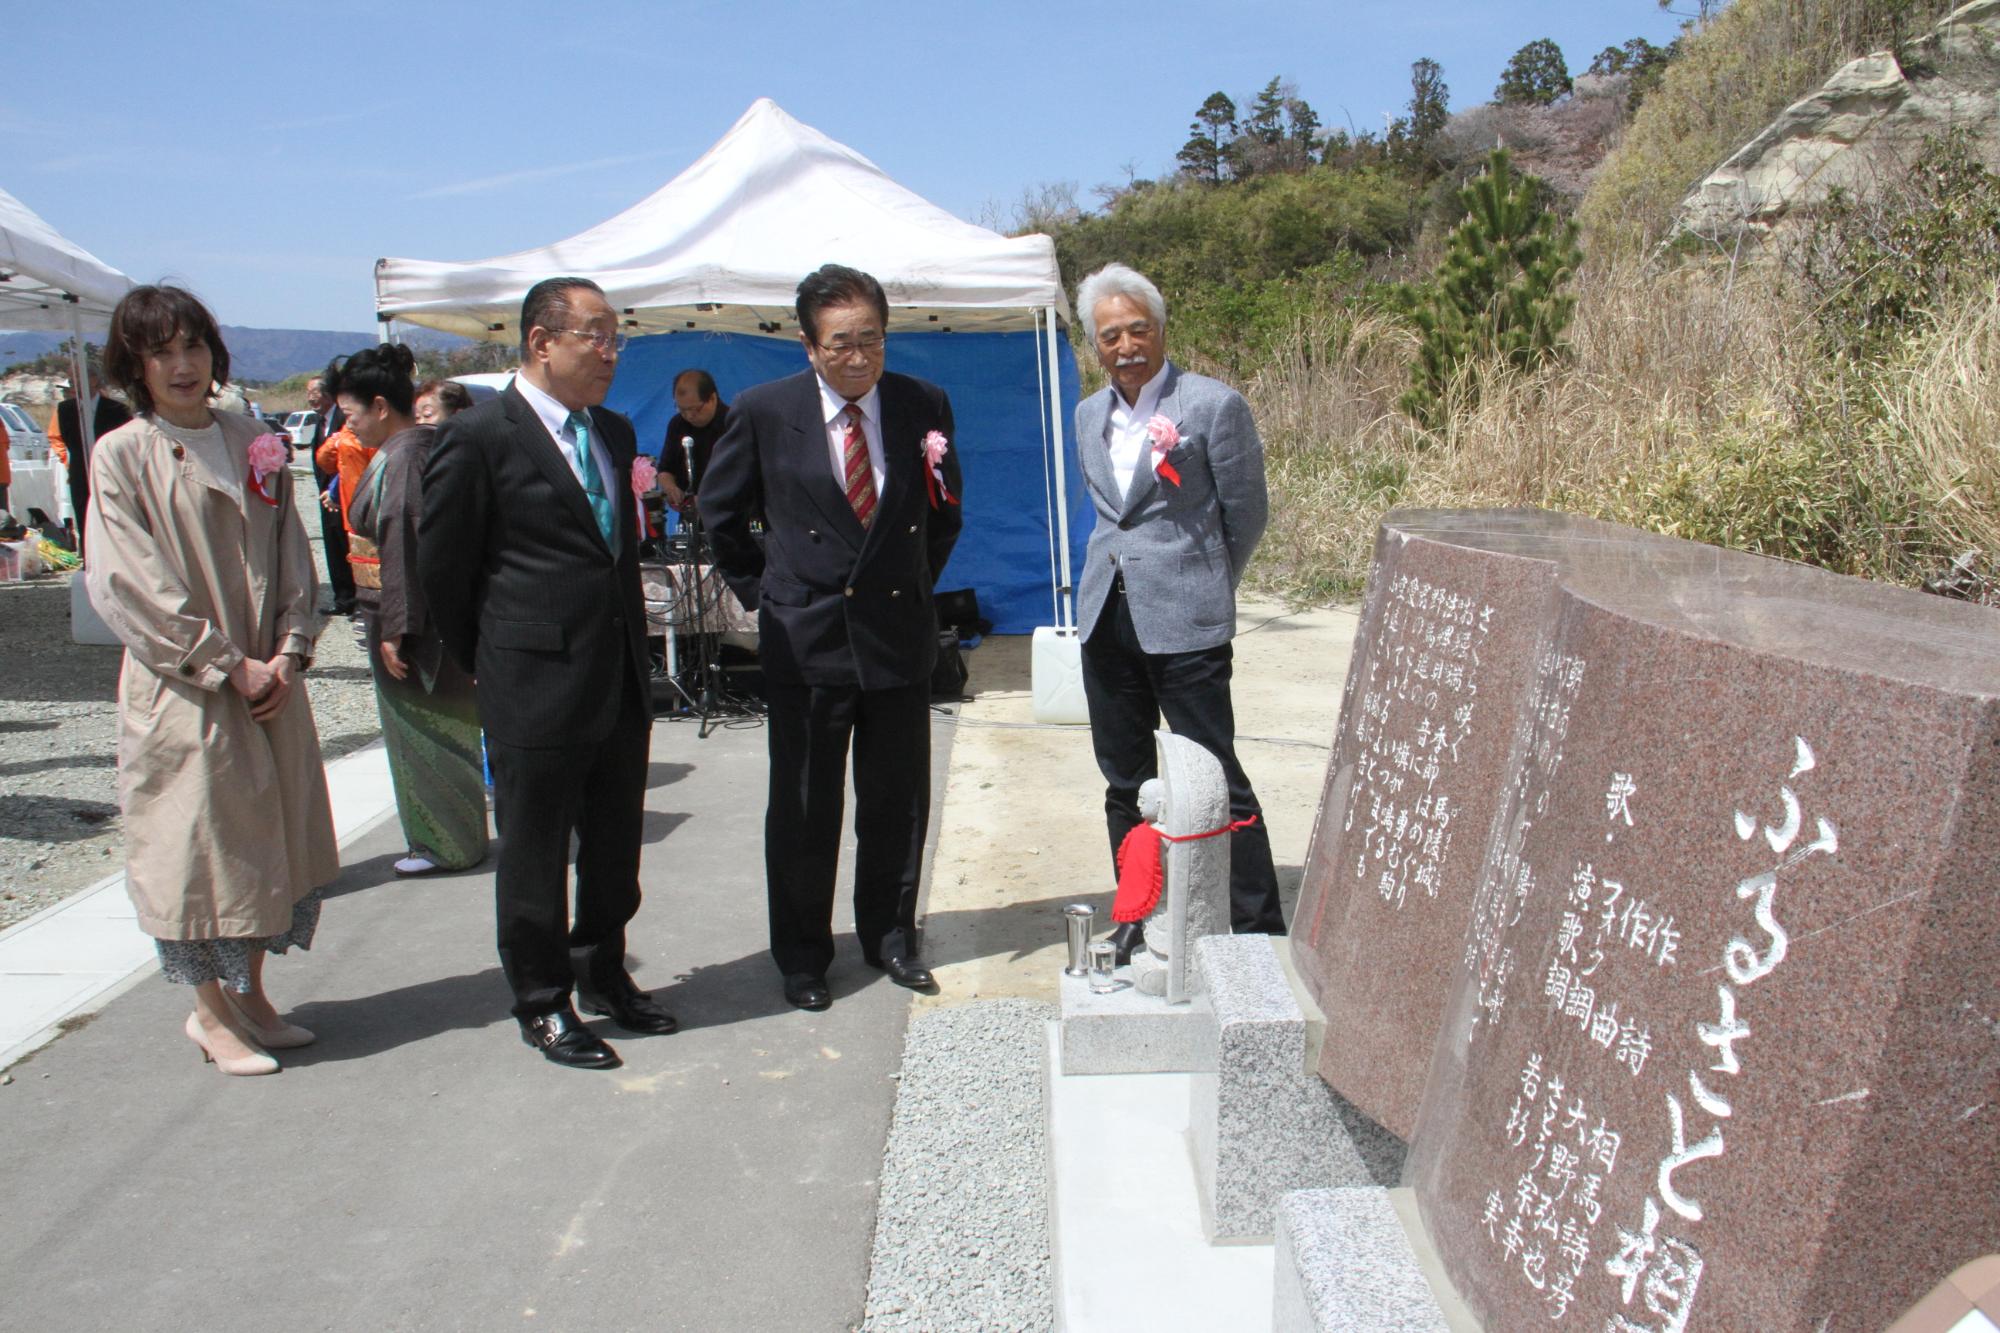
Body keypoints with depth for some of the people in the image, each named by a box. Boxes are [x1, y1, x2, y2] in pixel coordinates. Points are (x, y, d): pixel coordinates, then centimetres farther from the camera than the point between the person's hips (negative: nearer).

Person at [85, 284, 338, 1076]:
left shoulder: (257, 446, 8)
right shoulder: (121, 456, -5)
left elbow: (293, 559, 8)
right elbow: (131, 585, -11)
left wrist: (288, 653, -5)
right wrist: (229, 666, -14)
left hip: (269, 681, 5)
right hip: (181, 690, -5)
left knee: (270, 834, 10)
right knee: (198, 840, 2)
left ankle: (250, 994, 25)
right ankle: (211, 1014, 18)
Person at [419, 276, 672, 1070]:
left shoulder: (614, 433, 11)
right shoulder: (480, 437, -10)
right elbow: (441, 567, -5)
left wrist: (632, 644, 15)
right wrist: (486, 665, 2)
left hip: (621, 678, 7)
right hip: (535, 685, -7)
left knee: (616, 843, 16)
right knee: (534, 850, 7)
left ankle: (602, 974, 34)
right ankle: (543, 1004, 23)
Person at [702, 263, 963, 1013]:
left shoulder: (924, 406, 0)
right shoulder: (765, 412, -5)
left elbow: (945, 509, 15)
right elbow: (720, 510, 8)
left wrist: (914, 584, 10)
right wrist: (761, 591, 5)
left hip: (899, 634, 2)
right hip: (804, 638, -2)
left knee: (898, 802, 11)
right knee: (802, 810, 7)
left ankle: (890, 937, 31)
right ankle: (802, 957, 23)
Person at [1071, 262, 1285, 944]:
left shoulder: (1214, 404, -7)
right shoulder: (1090, 415, 11)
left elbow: (1245, 516, 0)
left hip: (1184, 624, -6)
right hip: (1106, 618, 6)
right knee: (1124, 784, 13)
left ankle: (1259, 931, 9)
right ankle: (1138, 918, 27)